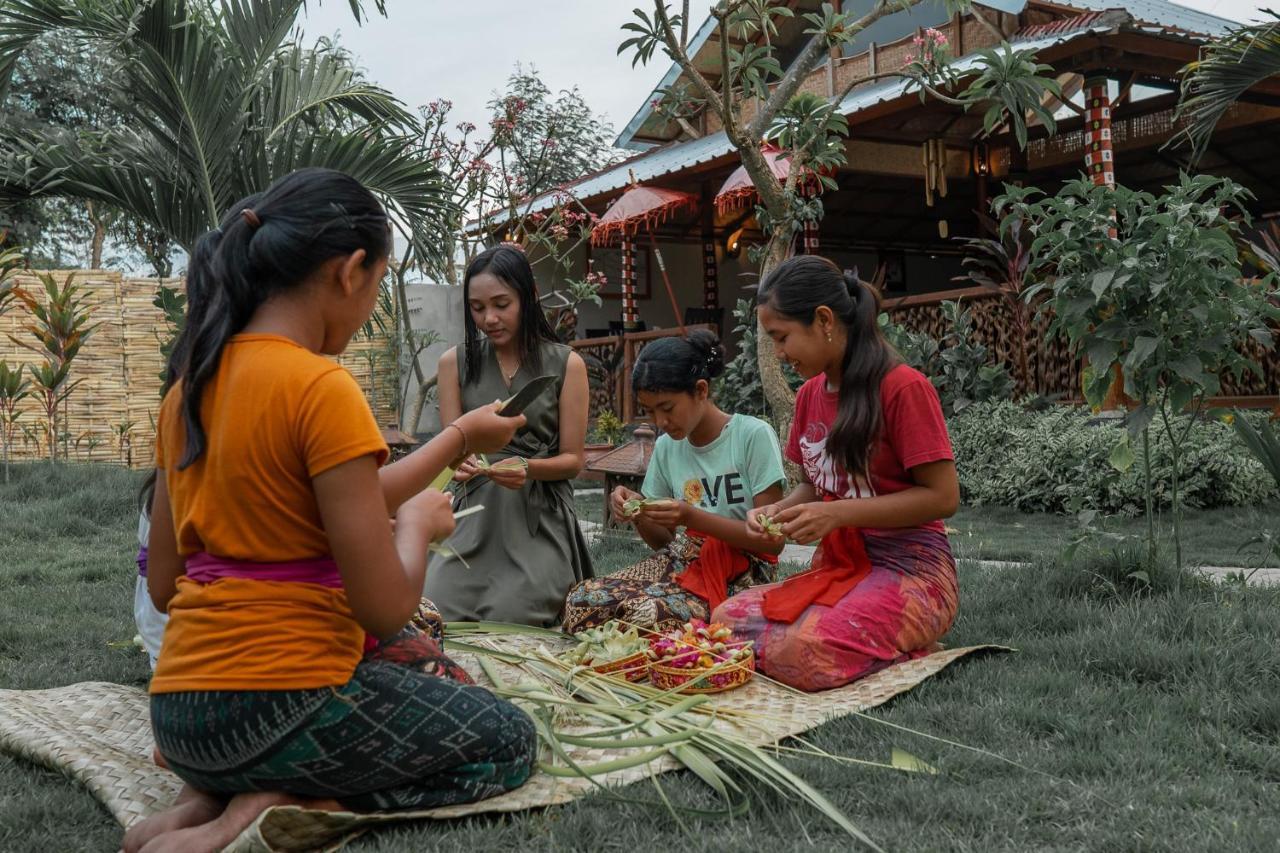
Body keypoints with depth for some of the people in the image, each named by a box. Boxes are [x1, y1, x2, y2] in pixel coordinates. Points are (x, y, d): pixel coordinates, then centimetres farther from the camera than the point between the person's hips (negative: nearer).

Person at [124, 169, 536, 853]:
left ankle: (220, 791, 7)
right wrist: (418, 522, 2)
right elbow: (386, 607, -19)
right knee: (507, 740, 15)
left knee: (434, 676, 29)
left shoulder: (192, 385, 6)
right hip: (278, 710, -8)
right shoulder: (321, 388, -19)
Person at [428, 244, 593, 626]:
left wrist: (528, 468, -21)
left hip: (539, 519, -2)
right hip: (476, 516, 2)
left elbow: (573, 459, 1)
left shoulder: (566, 364, -1)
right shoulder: (456, 362, 5)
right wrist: (459, 462, -22)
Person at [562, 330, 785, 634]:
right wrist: (638, 514, -6)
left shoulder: (753, 435, -9)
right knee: (582, 600, -22)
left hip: (739, 574, -5)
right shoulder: (666, 447, 9)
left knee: (649, 613, -33)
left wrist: (692, 517, -21)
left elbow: (773, 540, -11)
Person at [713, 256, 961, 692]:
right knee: (726, 619, -15)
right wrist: (777, 510, -1)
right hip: (836, 567, 8)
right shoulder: (809, 394, 11)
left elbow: (942, 496, -13)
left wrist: (837, 514, -20)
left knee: (806, 654, -33)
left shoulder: (904, 387, -12)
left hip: (909, 570, -8)